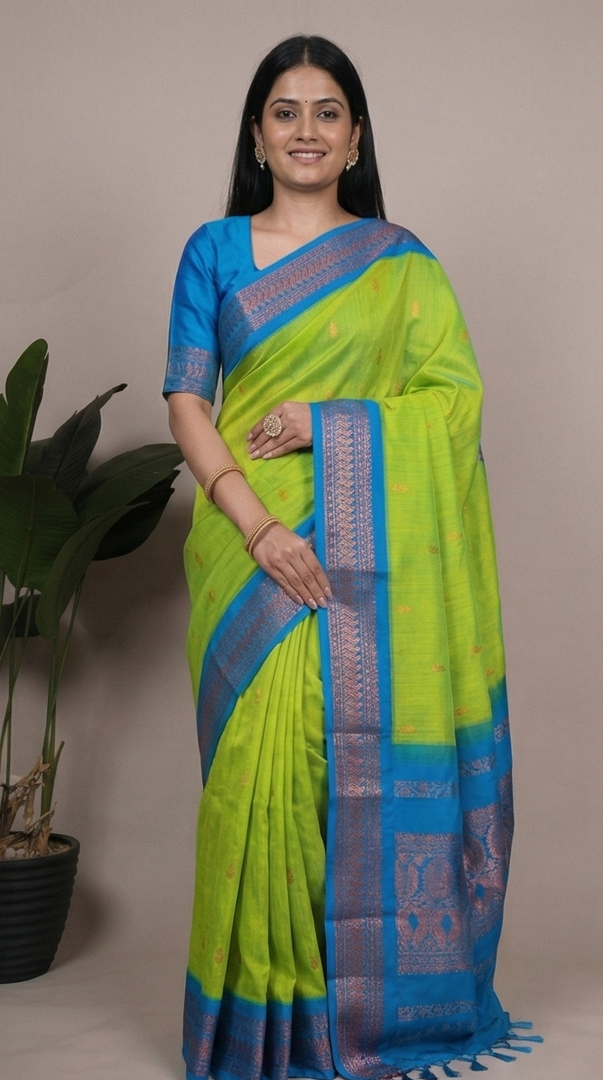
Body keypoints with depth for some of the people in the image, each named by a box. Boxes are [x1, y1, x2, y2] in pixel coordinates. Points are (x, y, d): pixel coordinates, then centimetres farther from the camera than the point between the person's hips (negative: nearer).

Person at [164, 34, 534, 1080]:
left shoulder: (401, 260, 10)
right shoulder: (214, 250, 9)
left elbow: (459, 396, 3)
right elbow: (186, 404, 1)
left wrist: (325, 421, -10)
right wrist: (258, 527, -13)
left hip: (373, 554, 1)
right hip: (255, 549, 0)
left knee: (375, 751, -1)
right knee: (263, 751, -5)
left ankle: (371, 994, 16)